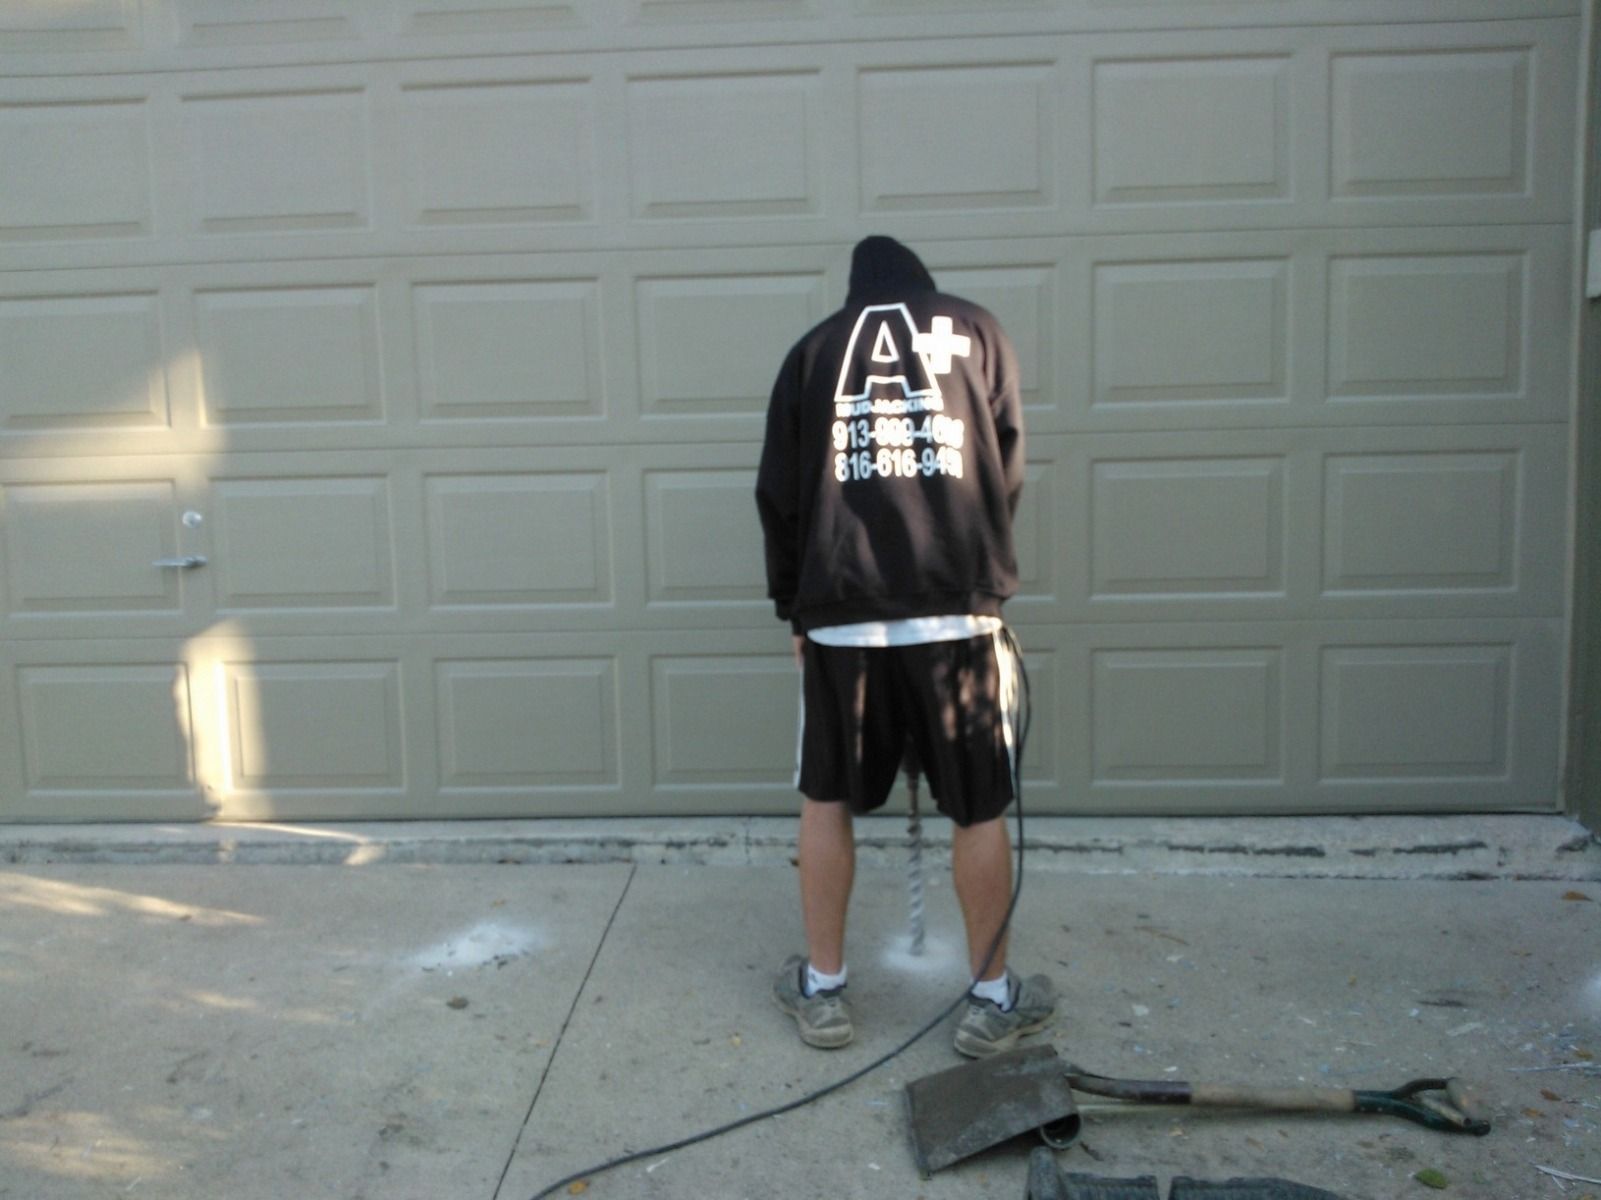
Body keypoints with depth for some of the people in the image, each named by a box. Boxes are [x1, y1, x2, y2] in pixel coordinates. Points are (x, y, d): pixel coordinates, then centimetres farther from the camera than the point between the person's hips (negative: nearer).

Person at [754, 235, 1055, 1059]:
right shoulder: (975, 331, 12)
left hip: (839, 616, 1)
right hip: (956, 614, -1)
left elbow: (778, 496, 10)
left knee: (825, 800, 15)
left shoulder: (813, 349, 13)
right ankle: (992, 999, 21)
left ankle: (821, 990, 24)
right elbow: (1006, 473, 12)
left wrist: (794, 608, 19)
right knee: (979, 810, 10)